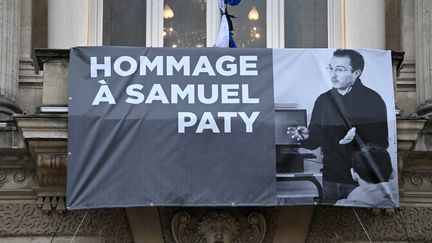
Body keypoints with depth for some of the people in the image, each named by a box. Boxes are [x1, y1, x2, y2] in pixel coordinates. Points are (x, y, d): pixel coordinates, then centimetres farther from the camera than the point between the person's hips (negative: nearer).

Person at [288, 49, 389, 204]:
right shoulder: (323, 100, 5)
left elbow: (381, 143, -12)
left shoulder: (372, 100, -7)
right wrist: (305, 137, -13)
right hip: (330, 180, 4)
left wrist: (358, 135, -27)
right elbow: (315, 141, 8)